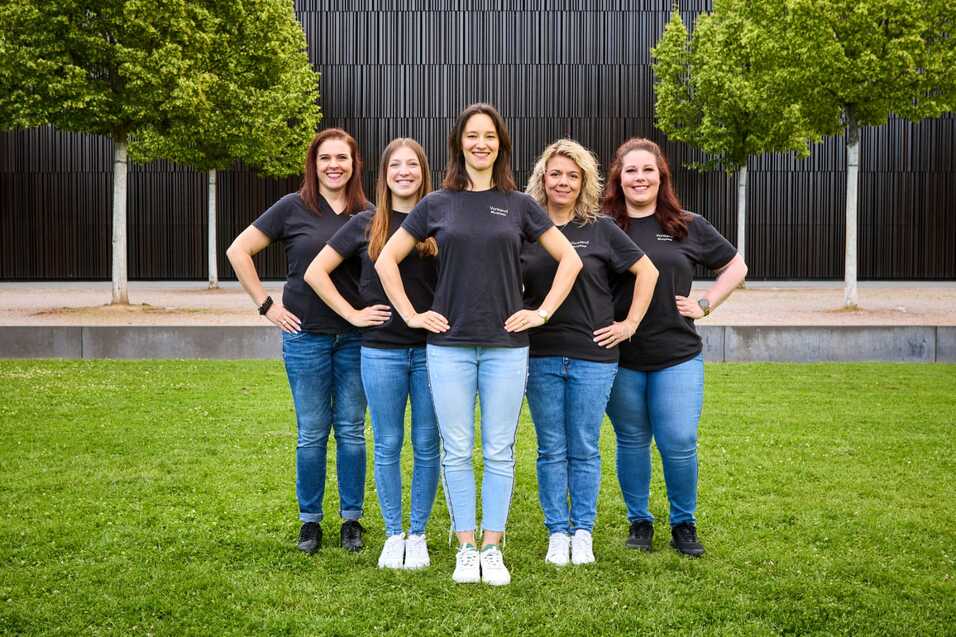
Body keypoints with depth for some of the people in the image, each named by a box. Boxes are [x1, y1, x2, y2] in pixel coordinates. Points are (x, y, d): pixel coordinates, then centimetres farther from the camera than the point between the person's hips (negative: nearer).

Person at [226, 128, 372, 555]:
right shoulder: (293, 208, -3)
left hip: (356, 336, 2)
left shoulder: (367, 214, 4)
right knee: (312, 434, 5)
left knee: (351, 431, 8)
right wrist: (266, 304, -4)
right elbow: (238, 251, 0)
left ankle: (351, 519, 20)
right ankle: (310, 521, 19)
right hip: (306, 335, -2)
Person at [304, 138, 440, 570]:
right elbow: (316, 272, 6)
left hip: (431, 349, 0)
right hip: (381, 351, 0)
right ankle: (393, 535, 17)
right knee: (388, 446, 6)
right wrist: (352, 314, -1)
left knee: (426, 446, 6)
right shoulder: (366, 224, 4)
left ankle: (418, 535, 18)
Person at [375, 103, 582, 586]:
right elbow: (386, 261, 9)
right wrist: (411, 315, 2)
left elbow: (570, 259, 9)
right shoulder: (437, 204, 6)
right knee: (457, 452, 3)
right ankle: (466, 549, 15)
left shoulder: (519, 205, 6)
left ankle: (492, 550, 15)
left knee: (499, 452, 4)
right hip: (449, 345, 0)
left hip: (506, 346, 0)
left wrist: (543, 312, 2)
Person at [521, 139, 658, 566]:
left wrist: (630, 323, 1)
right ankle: (557, 533, 18)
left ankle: (583, 532, 17)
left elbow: (647, 271, 6)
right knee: (551, 449, 7)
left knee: (585, 450, 6)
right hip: (540, 357, 1)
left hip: (593, 357, -1)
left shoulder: (601, 229, 2)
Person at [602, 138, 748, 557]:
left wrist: (705, 305, 4)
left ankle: (684, 524, 18)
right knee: (631, 443, 10)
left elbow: (735, 267, 15)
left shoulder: (689, 227, 4)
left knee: (679, 444, -2)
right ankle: (639, 522, 26)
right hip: (620, 359, 0)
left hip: (677, 357, 0)